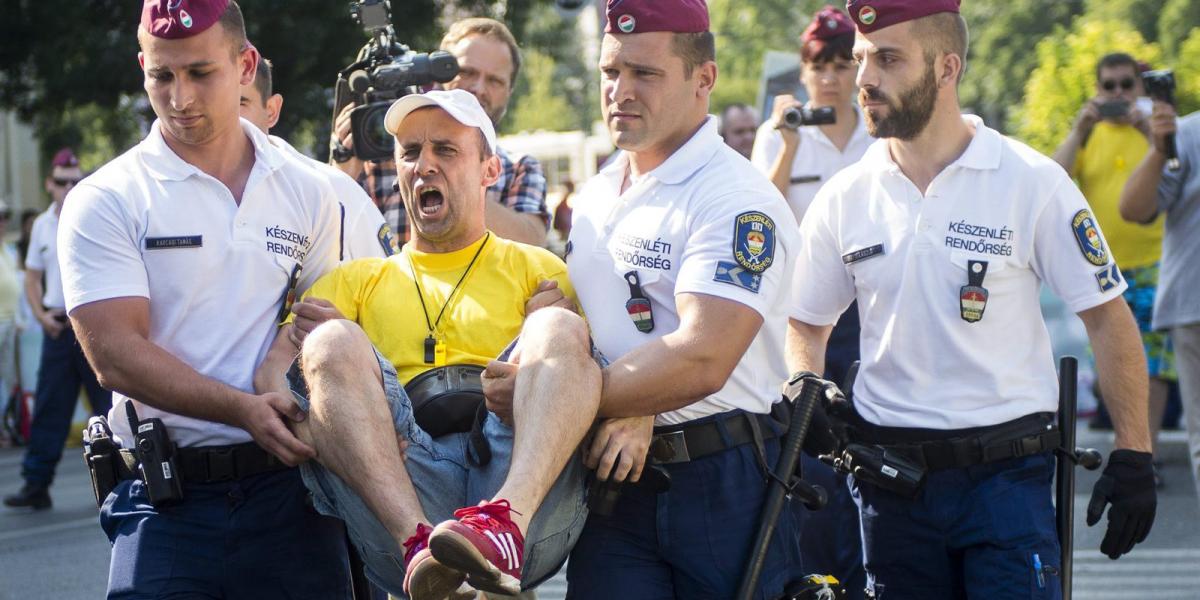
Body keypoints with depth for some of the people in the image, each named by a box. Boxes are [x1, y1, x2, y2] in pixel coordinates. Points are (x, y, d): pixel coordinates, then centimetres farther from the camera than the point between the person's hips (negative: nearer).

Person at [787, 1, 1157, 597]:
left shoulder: (1034, 183, -5)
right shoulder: (842, 198, 4)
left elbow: (1107, 318, -2)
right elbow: (806, 323, 17)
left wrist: (1134, 455, -7)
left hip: (1007, 474, -3)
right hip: (889, 475, 3)